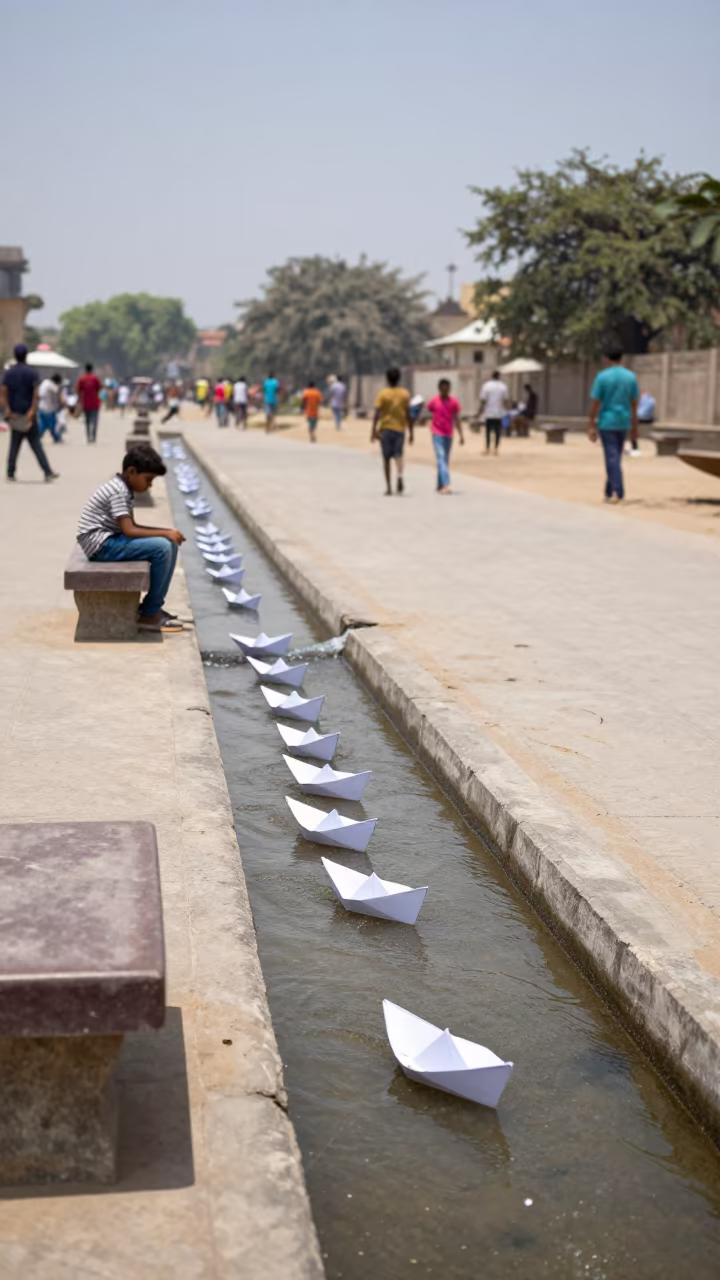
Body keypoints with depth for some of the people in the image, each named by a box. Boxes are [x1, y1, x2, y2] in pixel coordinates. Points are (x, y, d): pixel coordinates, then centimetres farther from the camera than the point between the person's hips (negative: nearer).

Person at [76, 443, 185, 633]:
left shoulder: (124, 488, 13)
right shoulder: (118, 491, -18)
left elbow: (132, 526, 16)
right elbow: (129, 531, -25)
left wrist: (166, 532, 4)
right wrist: (165, 533, -20)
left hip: (110, 539, 10)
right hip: (101, 544, -10)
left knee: (171, 545, 7)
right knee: (161, 548, -22)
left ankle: (153, 607, 9)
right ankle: (149, 615, -12)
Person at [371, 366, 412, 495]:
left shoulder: (382, 394, -4)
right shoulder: (405, 394, 3)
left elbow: (377, 413, -13)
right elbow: (408, 414, 2)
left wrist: (374, 430, -14)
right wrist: (410, 432, 8)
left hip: (385, 429, -1)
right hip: (400, 429, 1)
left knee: (386, 458, 7)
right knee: (398, 455, 7)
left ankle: (389, 488, 7)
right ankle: (400, 475, -25)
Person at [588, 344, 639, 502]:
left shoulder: (602, 376, -8)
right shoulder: (631, 377, 4)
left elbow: (595, 402, -10)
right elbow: (634, 404, 6)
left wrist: (591, 426, -5)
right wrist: (634, 427, 13)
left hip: (607, 422, -4)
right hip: (623, 422, 4)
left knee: (612, 458, -6)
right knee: (615, 457, 14)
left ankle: (618, 491, -16)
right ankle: (610, 491, 22)